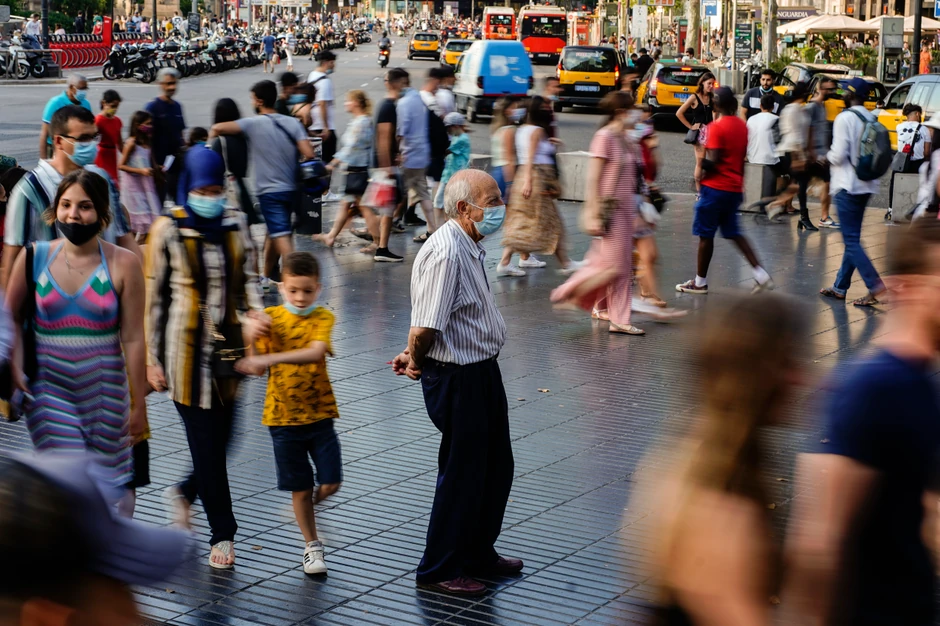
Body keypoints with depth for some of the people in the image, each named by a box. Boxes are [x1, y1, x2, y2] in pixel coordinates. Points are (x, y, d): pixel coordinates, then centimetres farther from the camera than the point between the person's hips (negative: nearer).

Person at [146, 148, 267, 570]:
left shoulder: (236, 224, 7)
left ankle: (185, 492, 39)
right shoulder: (168, 230, -3)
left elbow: (249, 278, 5)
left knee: (222, 436, 9)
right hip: (187, 346, -4)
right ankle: (222, 534, 10)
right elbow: (154, 297, -1)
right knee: (205, 439, -2)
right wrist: (152, 358, -2)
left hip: (230, 343, 4)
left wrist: (254, 316, -17)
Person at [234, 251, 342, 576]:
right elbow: (258, 367, -4)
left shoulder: (323, 318, -7)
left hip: (319, 413, 0)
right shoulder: (269, 317, -2)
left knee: (331, 482, -2)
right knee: (301, 487, 7)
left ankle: (308, 506, 31)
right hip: (283, 415, 0)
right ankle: (312, 545, 24)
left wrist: (270, 357, -39)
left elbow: (315, 352, -28)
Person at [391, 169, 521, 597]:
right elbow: (425, 328, -28)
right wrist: (417, 362, -10)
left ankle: (479, 556, 38)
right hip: (458, 378, -10)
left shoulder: (470, 247, 10)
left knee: (495, 468, 20)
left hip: (482, 371, 10)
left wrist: (415, 356, 6)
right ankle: (438, 571, 19)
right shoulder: (445, 252, -24)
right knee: (461, 475, 3)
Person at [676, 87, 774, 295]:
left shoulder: (717, 126, -15)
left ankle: (700, 282, 12)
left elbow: (712, 162, -20)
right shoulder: (742, 125, 9)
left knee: (705, 235, 4)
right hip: (735, 188, 8)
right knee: (734, 233, 17)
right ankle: (761, 274, 9)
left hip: (715, 188, -8)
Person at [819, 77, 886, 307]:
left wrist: (827, 157, 2)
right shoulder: (870, 119, 9)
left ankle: (875, 285, -13)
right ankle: (840, 286, 20)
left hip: (847, 186, -8)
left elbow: (839, 155, -18)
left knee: (851, 240, -5)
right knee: (852, 238, 13)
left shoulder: (845, 118, -14)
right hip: (866, 185, 8)